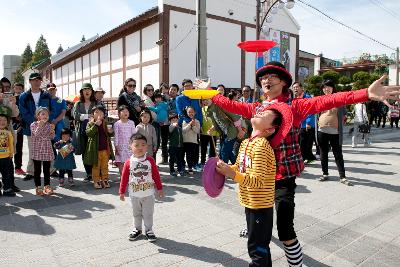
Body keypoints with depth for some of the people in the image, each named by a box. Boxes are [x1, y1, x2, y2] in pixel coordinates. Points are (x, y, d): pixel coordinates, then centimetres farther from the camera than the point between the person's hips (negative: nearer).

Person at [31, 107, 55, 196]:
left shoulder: (49, 125, 6)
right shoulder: (34, 124, -2)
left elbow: (52, 137, 2)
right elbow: (36, 135, -16)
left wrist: (52, 130, -15)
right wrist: (39, 126, -28)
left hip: (47, 151, 3)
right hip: (37, 151, -3)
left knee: (47, 170, 9)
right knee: (37, 170, 4)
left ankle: (47, 186, 17)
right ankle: (38, 187, 13)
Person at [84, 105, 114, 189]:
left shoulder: (106, 123, 5)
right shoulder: (90, 123, -3)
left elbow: (110, 135, 17)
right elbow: (88, 133, -20)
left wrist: (110, 132, -7)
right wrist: (96, 124, -27)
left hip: (105, 149, 3)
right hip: (95, 149, -3)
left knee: (105, 166, 13)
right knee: (96, 166, 8)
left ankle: (105, 180, 25)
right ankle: (96, 181, 18)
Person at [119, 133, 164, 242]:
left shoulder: (150, 160, -9)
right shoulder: (129, 162, -9)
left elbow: (156, 175, -3)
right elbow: (124, 178, -3)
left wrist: (159, 189, 0)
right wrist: (122, 192, 0)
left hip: (148, 193, -1)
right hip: (134, 194, 1)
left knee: (148, 213, 11)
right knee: (136, 213, 18)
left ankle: (149, 230, 27)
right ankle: (137, 229, 35)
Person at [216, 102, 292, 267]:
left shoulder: (261, 145, -24)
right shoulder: (246, 143, 3)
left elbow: (258, 181, -27)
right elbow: (239, 167, 13)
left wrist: (231, 174, -33)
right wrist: (225, 168, -5)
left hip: (260, 206, -8)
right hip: (251, 203, 8)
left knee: (257, 247, 6)